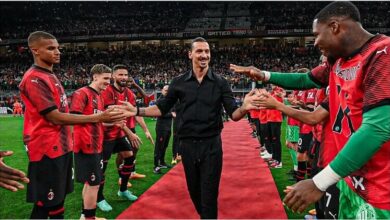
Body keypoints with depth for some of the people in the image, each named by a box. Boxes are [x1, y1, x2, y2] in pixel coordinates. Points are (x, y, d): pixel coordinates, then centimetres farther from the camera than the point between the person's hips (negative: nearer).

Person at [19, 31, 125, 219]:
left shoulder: (50, 75, 13)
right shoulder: (35, 79, -17)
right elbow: (56, 117, -22)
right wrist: (98, 117, -25)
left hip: (61, 146, 9)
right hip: (47, 150, -9)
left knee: (59, 197, 18)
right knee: (45, 204, 2)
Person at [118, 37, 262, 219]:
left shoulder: (220, 82, -4)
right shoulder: (179, 82, 1)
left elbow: (234, 114, -9)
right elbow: (162, 108, 5)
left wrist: (244, 108, -31)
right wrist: (137, 111, -9)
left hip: (211, 144, -2)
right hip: (188, 144, 3)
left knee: (209, 195, 4)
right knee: (194, 191, 20)